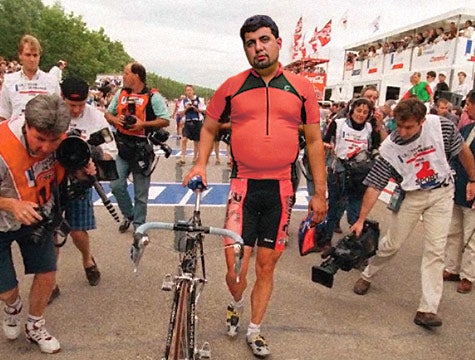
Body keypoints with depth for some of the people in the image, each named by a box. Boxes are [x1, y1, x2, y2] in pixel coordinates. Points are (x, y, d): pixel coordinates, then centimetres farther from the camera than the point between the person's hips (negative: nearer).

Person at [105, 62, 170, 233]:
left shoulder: (153, 97, -7)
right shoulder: (120, 94, 11)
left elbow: (165, 121, -10)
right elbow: (108, 114, 19)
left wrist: (143, 124, -21)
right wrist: (115, 119, -4)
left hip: (142, 150, -5)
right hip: (122, 148, 5)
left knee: (140, 192, 4)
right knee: (116, 185, 0)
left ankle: (139, 224, 20)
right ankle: (129, 215, 23)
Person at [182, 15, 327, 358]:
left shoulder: (301, 87, 3)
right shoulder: (232, 86, 2)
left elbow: (314, 140, 7)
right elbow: (209, 127, 15)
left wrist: (320, 193, 5)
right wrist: (201, 164, -1)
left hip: (281, 190, 1)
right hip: (243, 188, 0)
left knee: (266, 266, 11)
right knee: (235, 269, -2)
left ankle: (255, 331, 32)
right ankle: (236, 304, 34)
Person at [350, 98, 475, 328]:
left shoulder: (441, 126, -19)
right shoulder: (389, 148, -20)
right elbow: (374, 186, -17)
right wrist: (361, 220, -20)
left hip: (441, 193, 1)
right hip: (411, 195, 0)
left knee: (435, 250, -5)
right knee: (392, 244, 5)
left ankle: (428, 309, -1)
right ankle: (367, 276, 33)